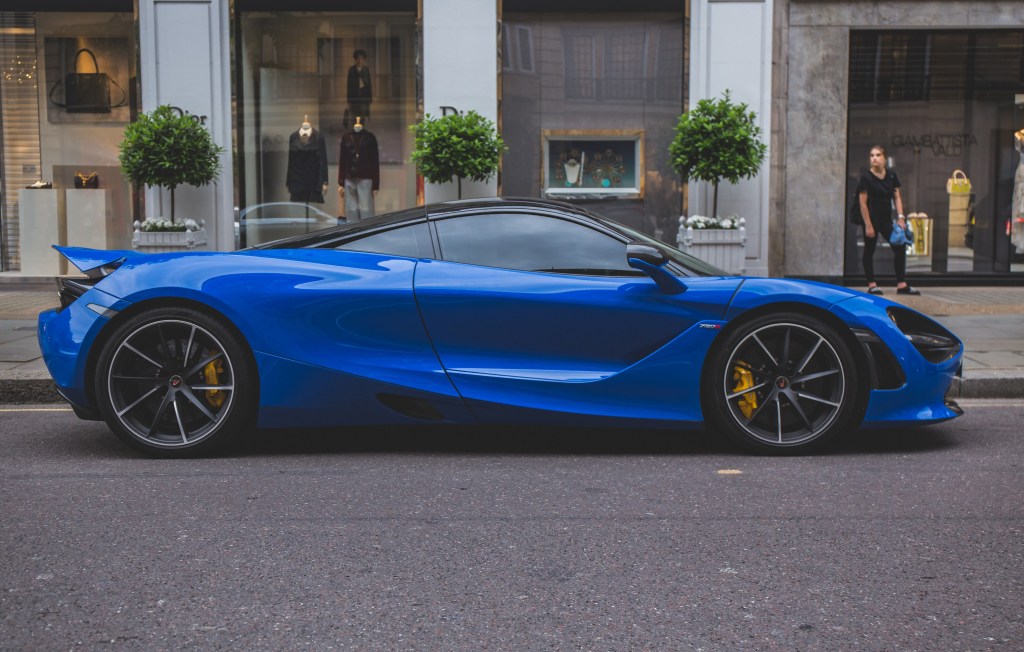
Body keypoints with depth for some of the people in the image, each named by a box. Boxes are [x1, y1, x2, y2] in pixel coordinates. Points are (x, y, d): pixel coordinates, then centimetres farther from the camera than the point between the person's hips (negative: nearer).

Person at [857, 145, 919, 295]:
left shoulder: (891, 175, 4)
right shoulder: (866, 177, -10)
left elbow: (897, 197, 7)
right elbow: (863, 203, -11)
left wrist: (900, 217, -4)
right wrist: (868, 225, -14)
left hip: (886, 218, 5)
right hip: (871, 218, -5)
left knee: (900, 246, -1)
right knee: (869, 250, 3)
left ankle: (902, 285, 2)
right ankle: (872, 285, 13)